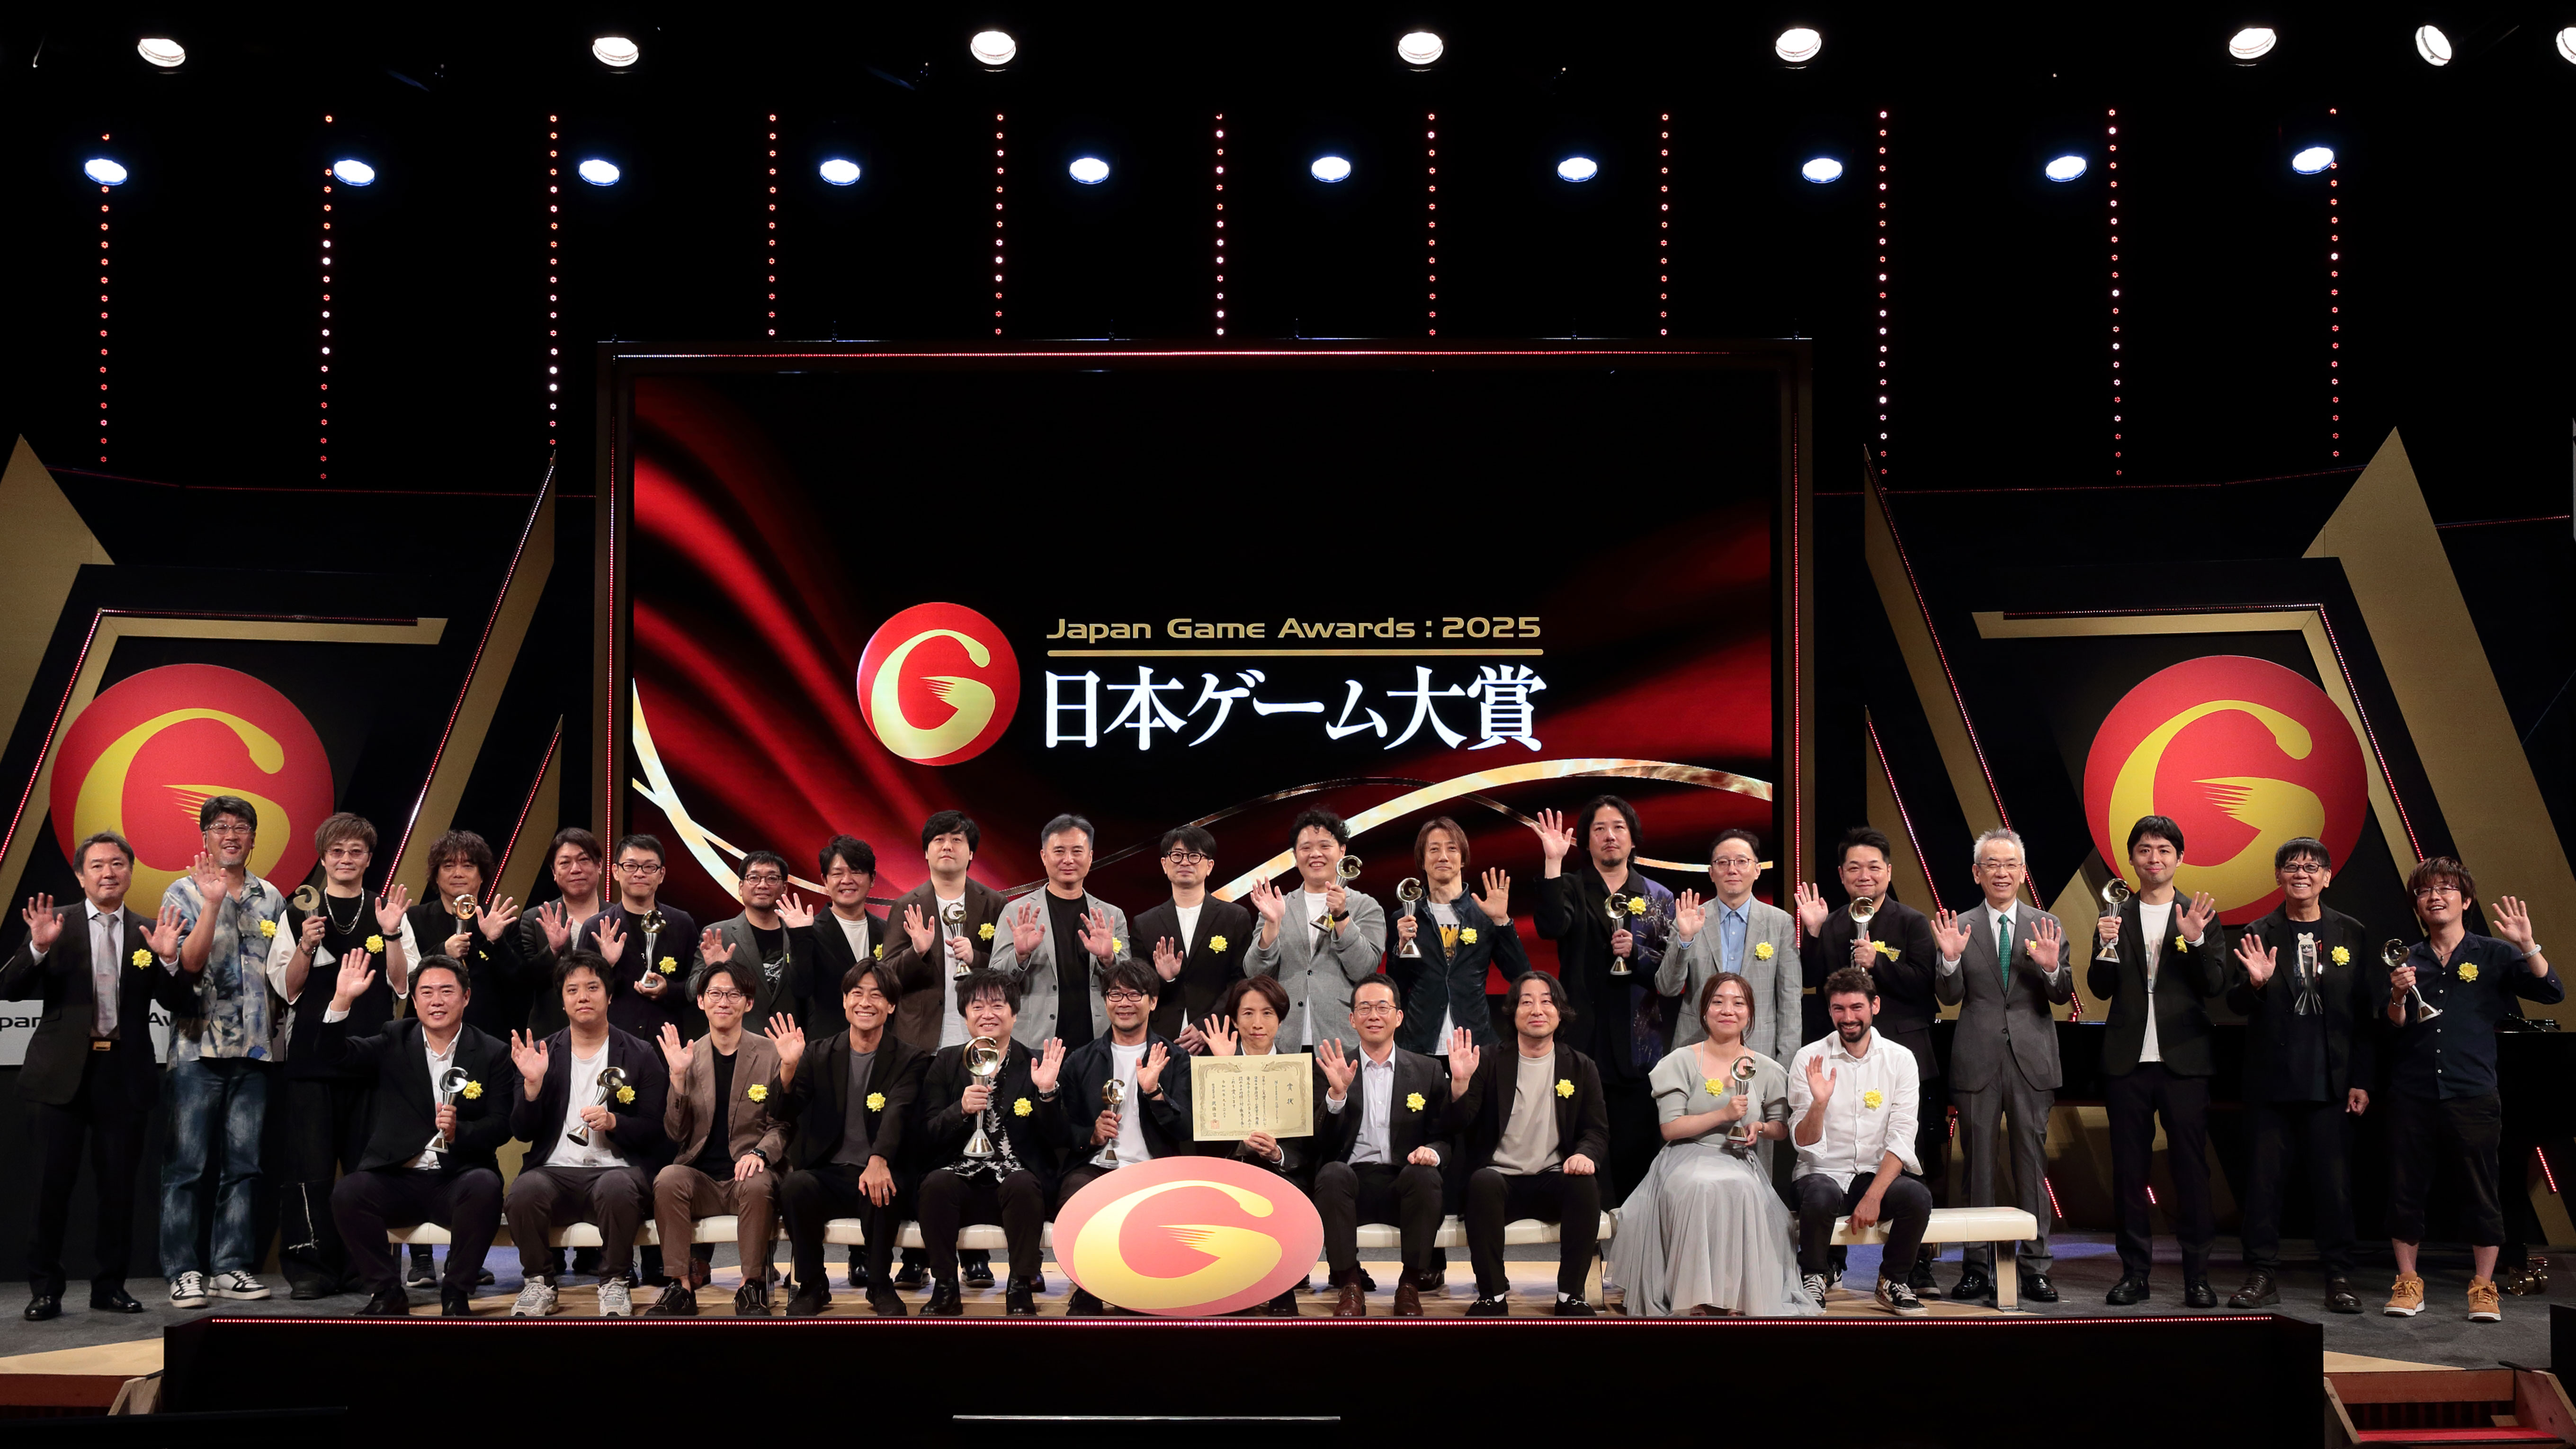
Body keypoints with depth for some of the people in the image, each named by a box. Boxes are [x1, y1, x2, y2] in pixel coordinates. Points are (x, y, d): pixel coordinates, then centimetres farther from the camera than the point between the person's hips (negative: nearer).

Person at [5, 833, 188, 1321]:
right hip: (62, 1073, -2)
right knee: (53, 1182, 0)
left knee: (118, 1185, 6)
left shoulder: (147, 932, 7)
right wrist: (38, 946, -20)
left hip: (124, 1074, 2)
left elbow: (182, 1006, 4)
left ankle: (110, 1286, 17)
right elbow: (10, 990, -3)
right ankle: (45, 1288, 12)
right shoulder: (57, 924, 3)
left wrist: (168, 958, -13)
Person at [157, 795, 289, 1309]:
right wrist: (213, 903, -18)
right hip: (199, 1048, -3)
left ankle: (233, 1267, 11)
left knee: (243, 1165, 5)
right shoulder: (183, 893, 3)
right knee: (186, 1165, -3)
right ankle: (183, 1272, 2)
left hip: (256, 1049, 3)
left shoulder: (271, 898, 14)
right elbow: (187, 963, -11)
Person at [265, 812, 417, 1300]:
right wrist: (306, 946, -14)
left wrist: (391, 935, -10)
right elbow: (286, 988, 4)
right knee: (310, 1166, -4)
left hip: (372, 1056, 1)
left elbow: (404, 987, 4)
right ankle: (311, 1268, 2)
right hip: (311, 1058, -1)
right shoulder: (298, 914, 9)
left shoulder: (389, 913, 12)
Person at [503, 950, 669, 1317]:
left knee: (617, 1187, -37)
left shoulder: (640, 1055, 8)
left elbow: (654, 1131, 4)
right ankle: (538, 1283, -9)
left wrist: (613, 1122, -15)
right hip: (555, 1172, 2)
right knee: (526, 1188, -32)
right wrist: (532, 1084, -12)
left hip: (615, 1170, -1)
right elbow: (522, 1132, 6)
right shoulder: (542, 1054, 12)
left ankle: (615, 1283, -14)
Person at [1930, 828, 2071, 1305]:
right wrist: (1951, 960, -20)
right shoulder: (1960, 927, 4)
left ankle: (2035, 1268, 10)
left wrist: (2051, 968, -19)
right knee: (1978, 1165, 4)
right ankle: (1978, 1268, 10)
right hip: (1978, 1062, 0)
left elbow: (2064, 995, 1)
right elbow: (1950, 997, -1)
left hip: (2032, 1060, 0)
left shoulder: (2047, 926, 6)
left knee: (2032, 1163, 4)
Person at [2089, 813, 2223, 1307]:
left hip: (2184, 1060, -1)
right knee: (2129, 1169, 5)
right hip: (2129, 1061, 1)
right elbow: (2101, 989, 2)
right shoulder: (2117, 918, 9)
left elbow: (2216, 986, -2)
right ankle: (2135, 1272, 12)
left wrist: (2195, 940, -17)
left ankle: (2197, 1276, 6)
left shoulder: (2200, 916, 6)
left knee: (2191, 1168, 0)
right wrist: (2106, 945, -15)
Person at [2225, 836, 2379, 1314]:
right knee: (2264, 1179, 3)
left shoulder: (2353, 936, 5)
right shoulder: (2257, 935, 4)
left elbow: (2367, 1014, 4)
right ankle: (2263, 1276, 11)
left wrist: (2362, 1081, -1)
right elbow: (2237, 1005, 1)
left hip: (2332, 1082, 0)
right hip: (2272, 1080, 0)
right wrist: (2255, 983, -21)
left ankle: (2339, 1278, 13)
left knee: (2334, 1181, 3)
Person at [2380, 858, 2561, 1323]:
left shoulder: (2494, 954, 4)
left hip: (2472, 1094, -2)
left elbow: (2553, 993, -7)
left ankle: (2483, 1287, 14)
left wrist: (2528, 946, -20)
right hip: (2413, 1095, 2)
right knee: (2406, 1191, 4)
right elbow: (2394, 1030, 8)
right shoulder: (2408, 961, 10)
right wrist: (2399, 997, -11)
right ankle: (2408, 1283, 16)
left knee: (2481, 1192, 2)